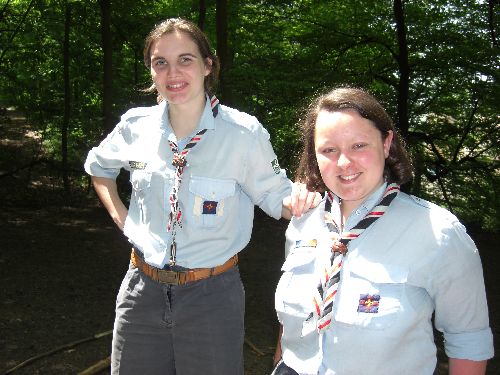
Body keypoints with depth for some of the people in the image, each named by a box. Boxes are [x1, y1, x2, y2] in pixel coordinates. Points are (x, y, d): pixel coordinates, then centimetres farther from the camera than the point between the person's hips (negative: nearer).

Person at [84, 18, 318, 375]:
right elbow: (98, 166, 18)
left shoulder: (244, 132, -13)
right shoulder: (136, 125, -3)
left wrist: (296, 202, -25)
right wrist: (121, 217, 5)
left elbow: (275, 197, -3)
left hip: (212, 295, -3)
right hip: (142, 289, 3)